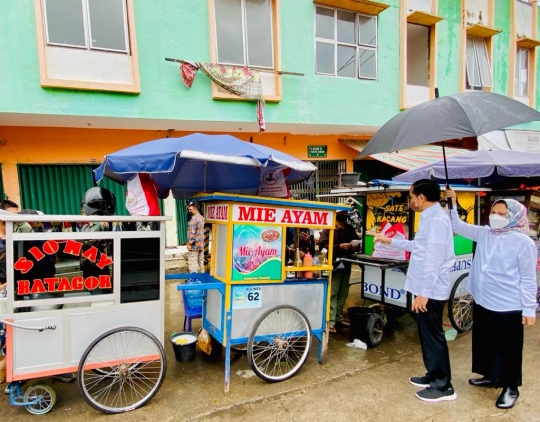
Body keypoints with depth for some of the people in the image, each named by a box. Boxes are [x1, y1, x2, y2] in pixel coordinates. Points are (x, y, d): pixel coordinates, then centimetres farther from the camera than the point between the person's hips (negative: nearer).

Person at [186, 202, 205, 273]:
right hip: (201, 244, 9)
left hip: (194, 245, -9)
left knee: (192, 262, -4)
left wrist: (189, 243, -14)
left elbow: (192, 232, -19)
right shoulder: (201, 217, 11)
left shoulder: (193, 219, -15)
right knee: (201, 261, 13)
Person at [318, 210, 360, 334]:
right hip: (333, 265, -6)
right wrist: (339, 247, -22)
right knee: (332, 294, -6)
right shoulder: (328, 229, -5)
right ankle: (330, 321, -3)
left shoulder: (349, 229, 15)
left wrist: (355, 246, 0)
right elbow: (322, 246, -14)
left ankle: (339, 317, 23)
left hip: (346, 265, 6)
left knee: (343, 293, 11)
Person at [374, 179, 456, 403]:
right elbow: (418, 246, 27)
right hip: (425, 288, 10)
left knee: (433, 336, 1)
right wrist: (391, 241, 32)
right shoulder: (430, 217, 13)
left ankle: (443, 386, 14)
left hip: (430, 291, -10)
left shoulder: (436, 220, -20)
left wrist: (423, 293, -23)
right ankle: (433, 376, 32)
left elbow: (433, 260, -24)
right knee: (427, 334, 19)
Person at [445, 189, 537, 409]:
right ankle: (490, 376, 40)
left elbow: (528, 279, -11)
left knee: (508, 348, 8)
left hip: (508, 307, -6)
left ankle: (510, 387, 27)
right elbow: (458, 226, 7)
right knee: (484, 343, 20)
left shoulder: (523, 242, -13)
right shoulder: (484, 233, 2)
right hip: (482, 302, 6)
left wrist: (529, 309, -10)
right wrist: (452, 204, -6)